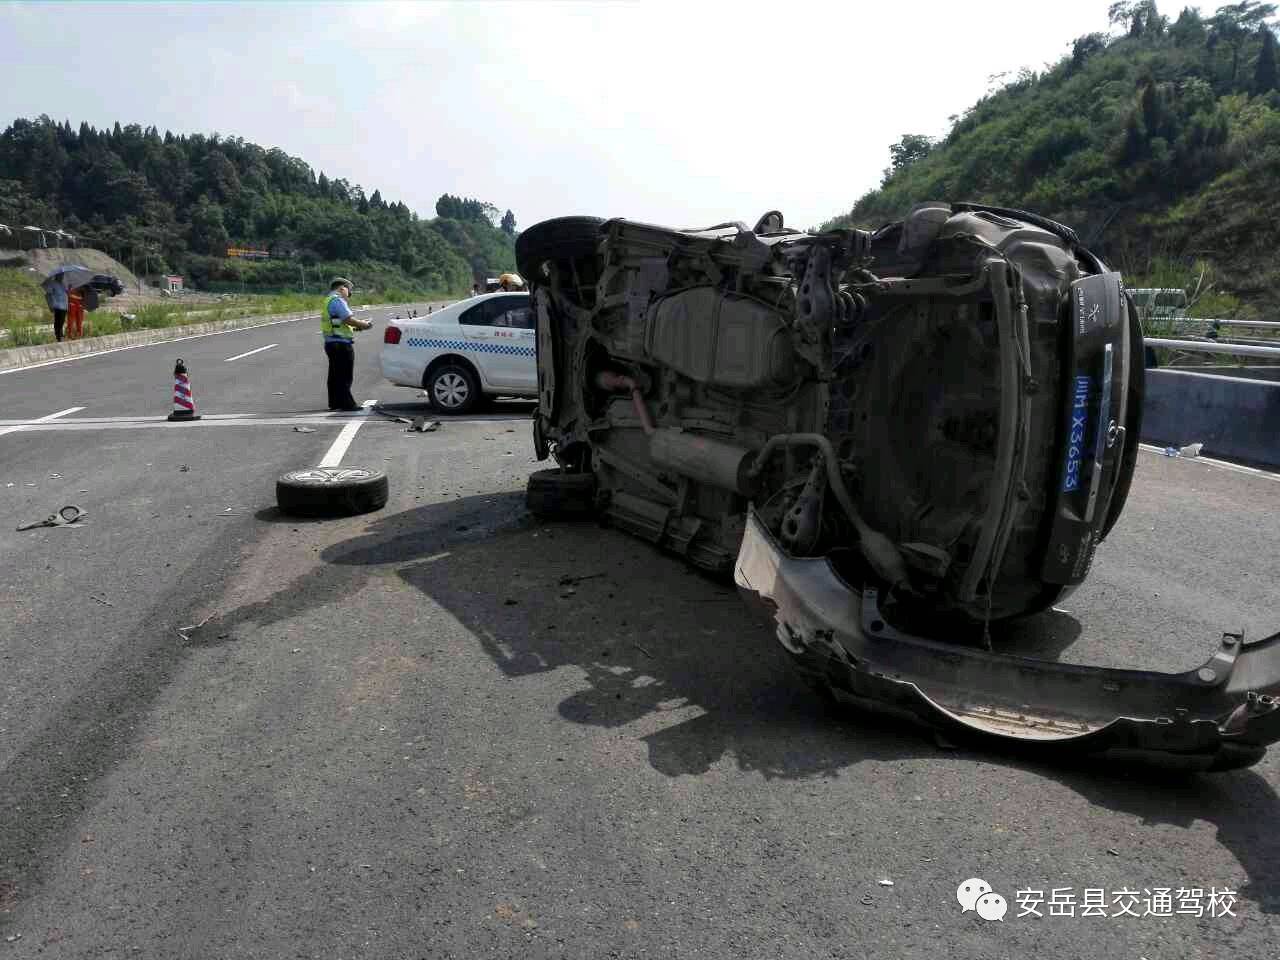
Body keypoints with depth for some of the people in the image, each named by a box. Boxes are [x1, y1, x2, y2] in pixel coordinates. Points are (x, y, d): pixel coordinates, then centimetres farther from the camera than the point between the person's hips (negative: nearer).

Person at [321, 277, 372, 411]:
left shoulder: (329, 301, 21)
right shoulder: (337, 300, -12)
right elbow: (349, 319, -21)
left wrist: (357, 326, 14)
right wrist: (364, 324, -6)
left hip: (331, 343, 10)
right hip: (341, 344, -10)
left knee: (335, 375, 14)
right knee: (344, 376, -6)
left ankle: (335, 402, 19)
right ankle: (346, 403, -4)